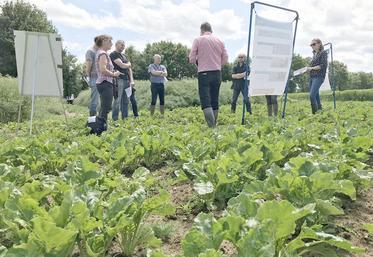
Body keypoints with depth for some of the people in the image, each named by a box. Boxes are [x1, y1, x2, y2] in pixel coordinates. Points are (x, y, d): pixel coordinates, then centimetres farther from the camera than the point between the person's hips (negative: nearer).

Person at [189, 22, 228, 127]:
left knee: (205, 101, -8)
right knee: (215, 100, 12)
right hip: (217, 73, 4)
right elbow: (225, 59, 9)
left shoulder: (198, 40, -1)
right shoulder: (219, 41, 9)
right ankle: (214, 124, 17)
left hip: (204, 73, -4)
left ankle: (211, 126, -22)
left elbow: (191, 59, -2)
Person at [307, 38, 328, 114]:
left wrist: (311, 68, -12)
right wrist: (308, 68, 5)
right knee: (316, 95, 10)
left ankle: (316, 113, -13)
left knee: (312, 95, -19)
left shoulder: (323, 53, -4)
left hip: (319, 77, -8)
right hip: (312, 77, 8)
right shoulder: (315, 54, 18)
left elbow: (323, 65, -13)